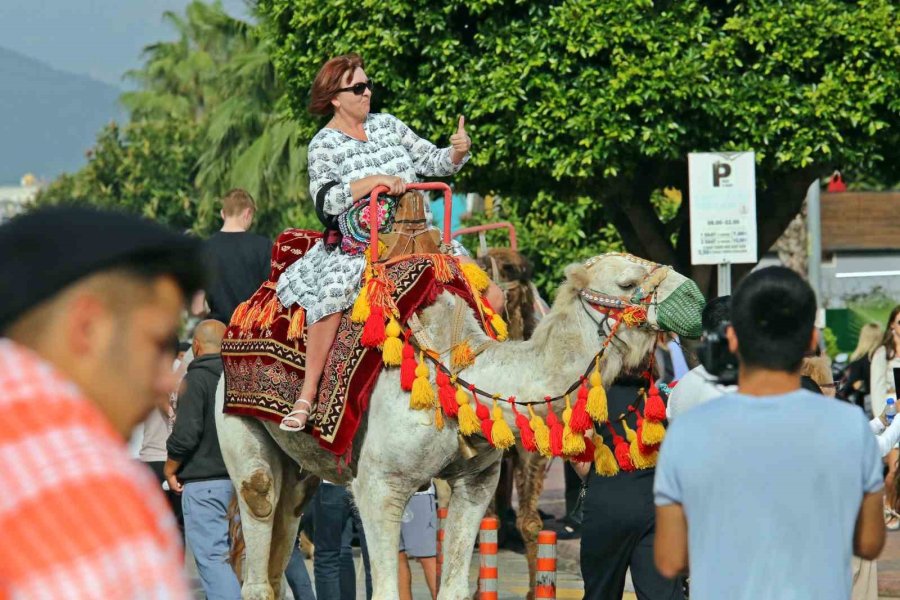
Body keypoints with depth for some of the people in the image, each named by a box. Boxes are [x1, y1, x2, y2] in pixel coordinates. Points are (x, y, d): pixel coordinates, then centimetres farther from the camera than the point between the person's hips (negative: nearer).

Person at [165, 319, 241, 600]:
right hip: (240, 479, 7)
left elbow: (186, 434, -16)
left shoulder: (196, 379, -10)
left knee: (211, 556, -8)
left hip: (204, 481, -7)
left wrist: (170, 469, -1)